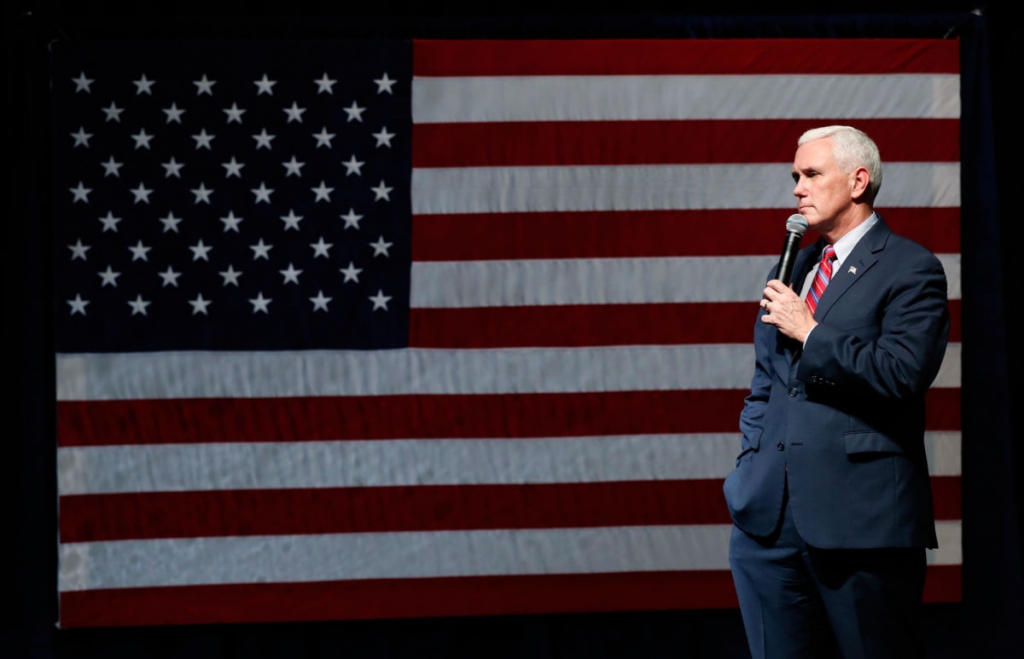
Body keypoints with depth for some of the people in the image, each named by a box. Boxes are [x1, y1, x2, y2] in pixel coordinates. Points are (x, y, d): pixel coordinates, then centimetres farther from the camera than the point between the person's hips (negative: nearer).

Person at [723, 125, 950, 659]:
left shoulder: (910, 269, -3)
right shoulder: (792, 271, 20)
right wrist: (748, 473, 13)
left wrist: (809, 333, -10)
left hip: (859, 514, -7)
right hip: (771, 515, 7)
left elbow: (903, 374, -17)